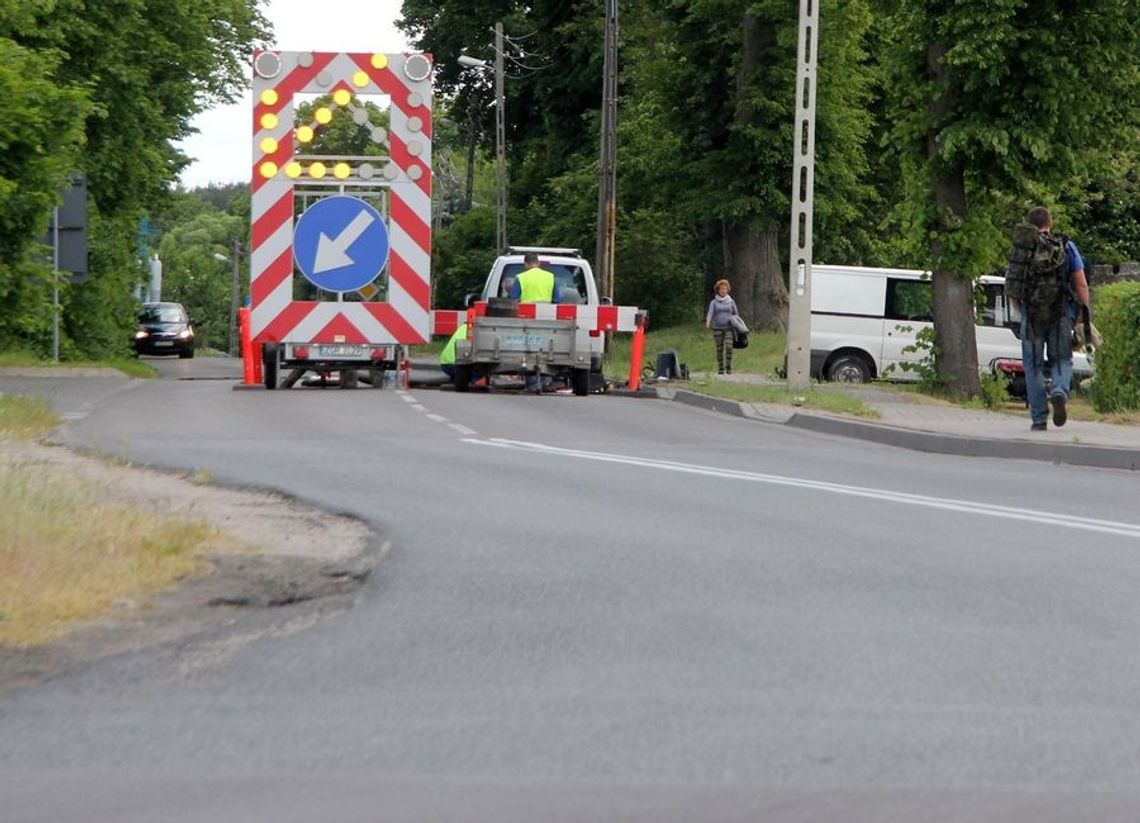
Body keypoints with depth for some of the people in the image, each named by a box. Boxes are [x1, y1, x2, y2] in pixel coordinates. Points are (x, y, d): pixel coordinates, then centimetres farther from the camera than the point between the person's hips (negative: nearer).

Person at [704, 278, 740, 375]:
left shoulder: (731, 301, 11)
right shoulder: (714, 302, 5)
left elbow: (736, 314, 20)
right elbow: (710, 313, -10)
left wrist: (733, 317, -2)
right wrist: (708, 323, -28)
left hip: (728, 328, 0)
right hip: (717, 328, 0)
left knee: (729, 347, -15)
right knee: (719, 349, 1)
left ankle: (728, 367, -8)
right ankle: (720, 369, 8)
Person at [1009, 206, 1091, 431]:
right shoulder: (1067, 247, 4)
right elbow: (1081, 285, 2)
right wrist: (1085, 315, 6)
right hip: (1061, 315, 0)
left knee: (1034, 366, 7)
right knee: (1061, 359, 13)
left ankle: (1039, 418, 3)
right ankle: (1060, 392, -18)